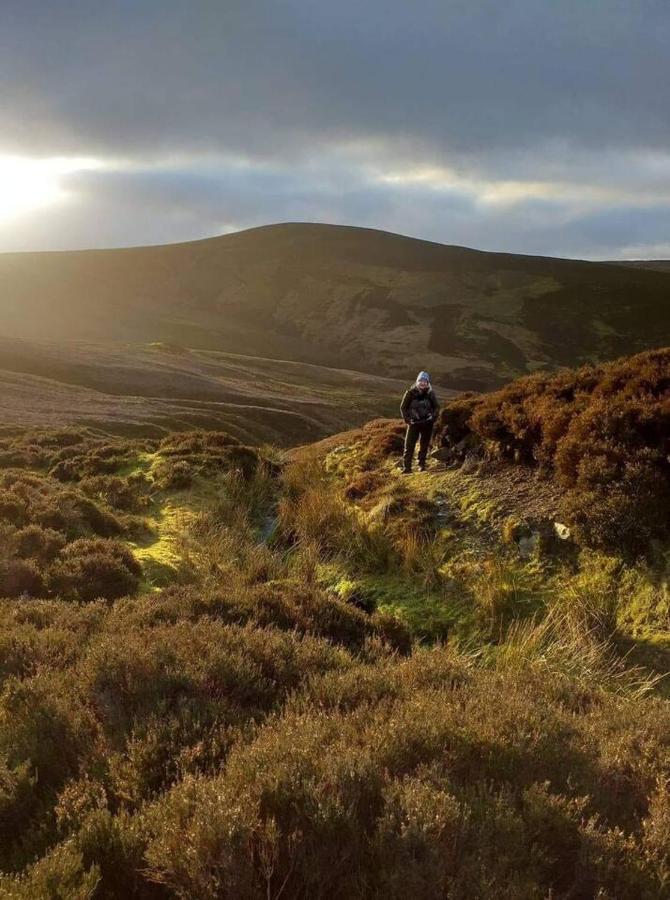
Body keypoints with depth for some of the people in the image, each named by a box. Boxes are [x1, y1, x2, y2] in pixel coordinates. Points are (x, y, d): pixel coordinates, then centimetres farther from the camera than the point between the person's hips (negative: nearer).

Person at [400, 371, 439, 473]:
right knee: (409, 446, -6)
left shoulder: (430, 394, -5)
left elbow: (436, 407, 8)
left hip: (427, 424, 1)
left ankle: (422, 465, 25)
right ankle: (406, 467, -3)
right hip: (413, 423, -1)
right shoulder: (410, 393, -8)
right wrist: (407, 419, -5)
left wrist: (433, 418, -3)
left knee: (424, 446, 11)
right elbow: (403, 407, 1)